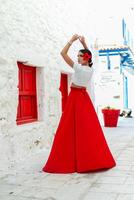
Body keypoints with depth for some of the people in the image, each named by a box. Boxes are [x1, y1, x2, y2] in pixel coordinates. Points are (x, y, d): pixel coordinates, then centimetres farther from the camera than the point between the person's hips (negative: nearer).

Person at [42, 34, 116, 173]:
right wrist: (84, 43, 16)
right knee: (88, 128, 8)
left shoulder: (79, 68, -15)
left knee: (71, 129, -3)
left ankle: (69, 161, 0)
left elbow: (63, 53, -13)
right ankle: (93, 159, 13)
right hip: (84, 97, 7)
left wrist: (72, 40, -5)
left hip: (75, 98, -7)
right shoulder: (91, 69, 3)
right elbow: (89, 55, 24)